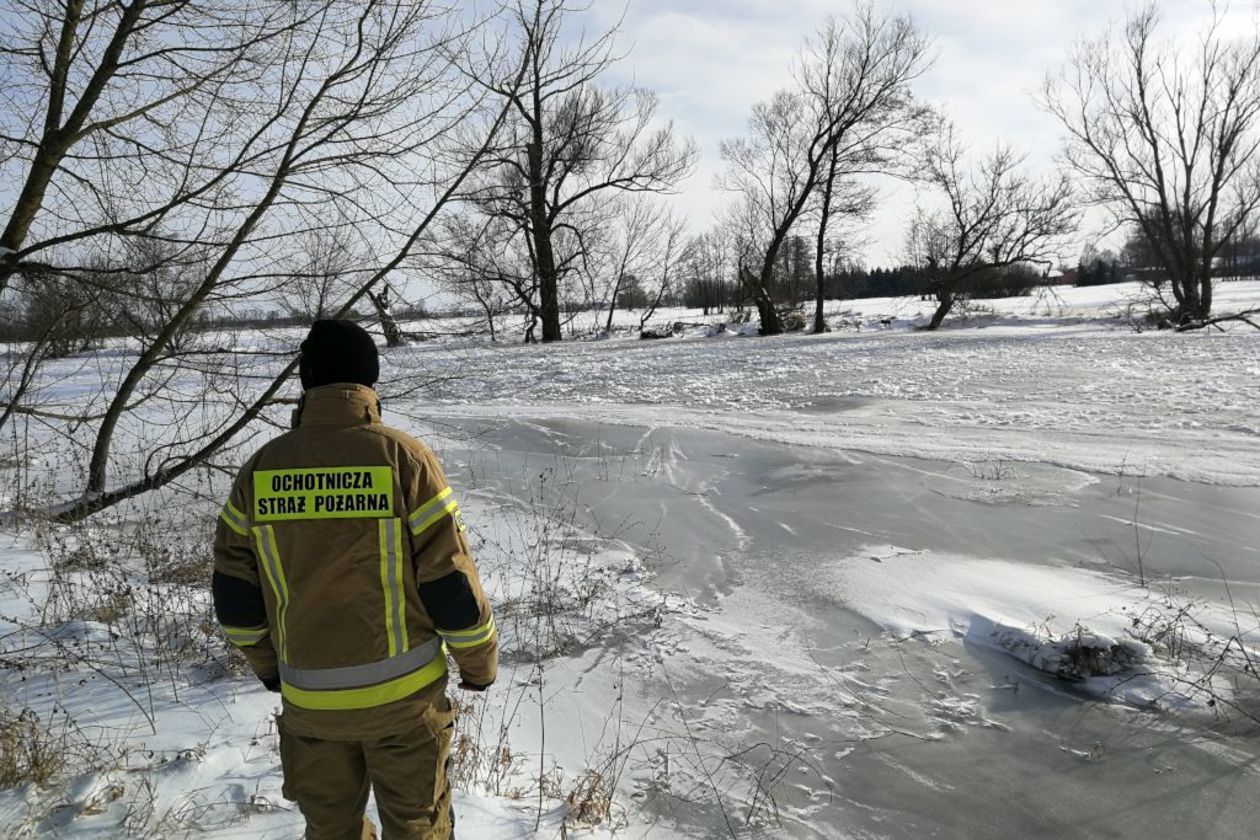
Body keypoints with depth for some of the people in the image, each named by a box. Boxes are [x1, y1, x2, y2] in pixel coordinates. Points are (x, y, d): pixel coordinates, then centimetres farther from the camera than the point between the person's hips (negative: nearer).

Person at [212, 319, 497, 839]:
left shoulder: (260, 470, -5)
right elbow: (451, 583, -14)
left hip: (308, 698, 3)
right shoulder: (403, 459, -15)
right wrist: (480, 660, 2)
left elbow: (235, 595, 2)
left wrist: (267, 664, 19)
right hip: (402, 691, -3)